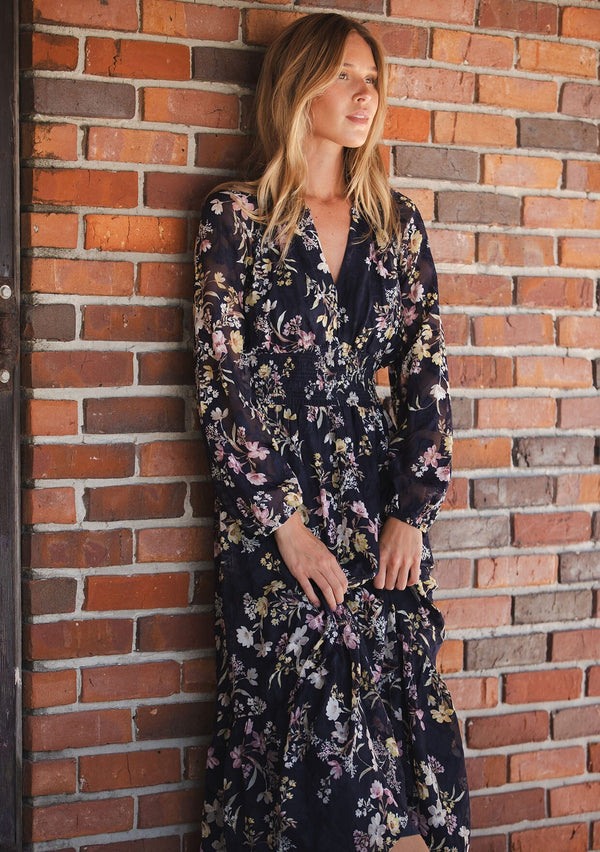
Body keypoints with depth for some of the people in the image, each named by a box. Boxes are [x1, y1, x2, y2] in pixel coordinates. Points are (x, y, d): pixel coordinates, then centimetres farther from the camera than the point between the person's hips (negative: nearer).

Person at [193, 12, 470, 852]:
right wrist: (287, 523, -9)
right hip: (274, 506, -3)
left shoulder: (397, 223, 10)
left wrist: (413, 512, -1)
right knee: (300, 718, -2)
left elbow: (427, 371, 8)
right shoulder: (236, 218, 0)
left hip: (383, 500, 3)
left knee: (404, 713, 0)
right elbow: (223, 380, -5)